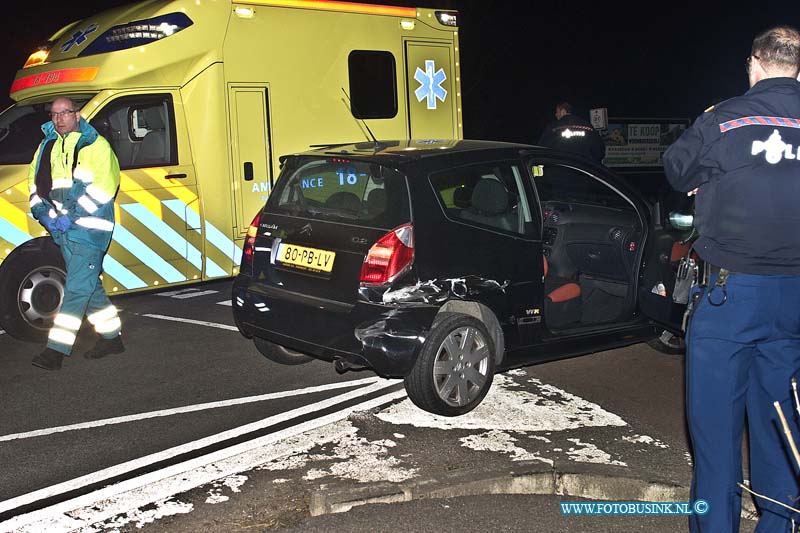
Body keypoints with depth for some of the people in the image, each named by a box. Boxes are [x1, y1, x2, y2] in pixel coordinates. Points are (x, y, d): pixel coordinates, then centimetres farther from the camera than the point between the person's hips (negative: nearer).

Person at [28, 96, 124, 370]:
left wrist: (72, 216, -18)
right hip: (62, 230, 7)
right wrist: (43, 212, -2)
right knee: (90, 286, 13)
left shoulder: (96, 145, -4)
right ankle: (111, 337, 24)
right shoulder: (47, 146, 16)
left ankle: (56, 349, -11)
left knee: (77, 288, -9)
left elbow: (102, 189, -13)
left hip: (90, 227, -7)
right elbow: (36, 182, 17)